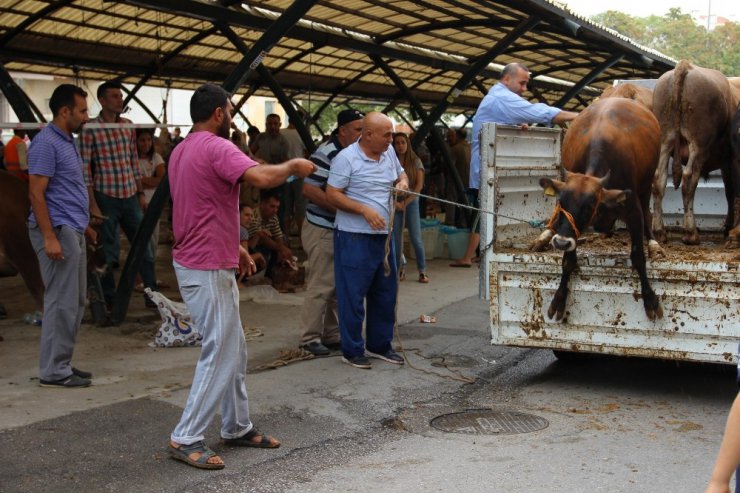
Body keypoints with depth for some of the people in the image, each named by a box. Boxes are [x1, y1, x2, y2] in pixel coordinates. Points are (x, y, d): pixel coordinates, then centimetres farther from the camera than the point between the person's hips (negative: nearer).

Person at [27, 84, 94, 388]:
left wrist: (84, 226, 24)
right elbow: (36, 194, -18)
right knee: (62, 302, -7)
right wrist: (50, 237, -23)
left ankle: (61, 364, 20)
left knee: (75, 300, 12)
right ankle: (53, 371, 0)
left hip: (72, 231, 10)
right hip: (58, 231, -10)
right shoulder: (46, 143, -14)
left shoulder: (68, 141, 16)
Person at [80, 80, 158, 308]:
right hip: (106, 197, -5)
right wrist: (93, 205, -14)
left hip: (130, 197, 5)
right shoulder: (90, 129, -8)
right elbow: (85, 169, -10)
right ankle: (109, 299, 17)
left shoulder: (128, 126, 8)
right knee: (109, 253, 4)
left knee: (144, 247, 8)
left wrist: (141, 193, 12)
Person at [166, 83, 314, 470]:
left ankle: (237, 427, 25)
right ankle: (186, 439, 2)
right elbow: (260, 177, -34)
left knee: (234, 351, 16)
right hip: (208, 269, -10)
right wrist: (292, 166, -14)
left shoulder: (182, 150, 14)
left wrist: (235, 247, 22)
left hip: (202, 263, 10)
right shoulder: (216, 148, -17)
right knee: (220, 355, -4)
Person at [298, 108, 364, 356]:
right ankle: (310, 338, 6)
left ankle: (331, 335, 24)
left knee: (338, 285, 14)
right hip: (322, 230, -9)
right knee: (321, 285, -4)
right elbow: (309, 189, -23)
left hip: (341, 230, 9)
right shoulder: (327, 154, -17)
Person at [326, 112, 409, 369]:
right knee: (353, 295, -1)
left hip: (384, 235, 8)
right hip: (354, 237, -8)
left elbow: (401, 175, 24)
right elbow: (332, 194, -14)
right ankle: (352, 350, 11)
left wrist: (402, 183, -1)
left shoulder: (389, 153, 8)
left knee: (386, 293, 15)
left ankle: (379, 345, 28)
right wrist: (364, 209, -23)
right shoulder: (346, 158, -13)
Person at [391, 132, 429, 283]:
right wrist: (395, 202, -10)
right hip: (395, 202, 1)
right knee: (396, 238, 1)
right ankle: (400, 269, 14)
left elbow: (419, 185, -1)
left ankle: (422, 271, 3)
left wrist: (406, 202, -7)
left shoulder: (415, 162, 3)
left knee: (416, 239, -5)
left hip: (411, 202, -1)